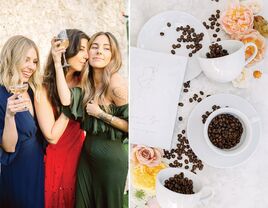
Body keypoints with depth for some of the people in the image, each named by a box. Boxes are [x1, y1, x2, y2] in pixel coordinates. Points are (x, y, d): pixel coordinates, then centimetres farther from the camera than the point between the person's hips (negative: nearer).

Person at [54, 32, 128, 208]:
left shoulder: (116, 84, -18)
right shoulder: (87, 81, 2)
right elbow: (66, 100, -16)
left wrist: (100, 114, -19)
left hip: (110, 156, -6)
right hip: (87, 152, 7)